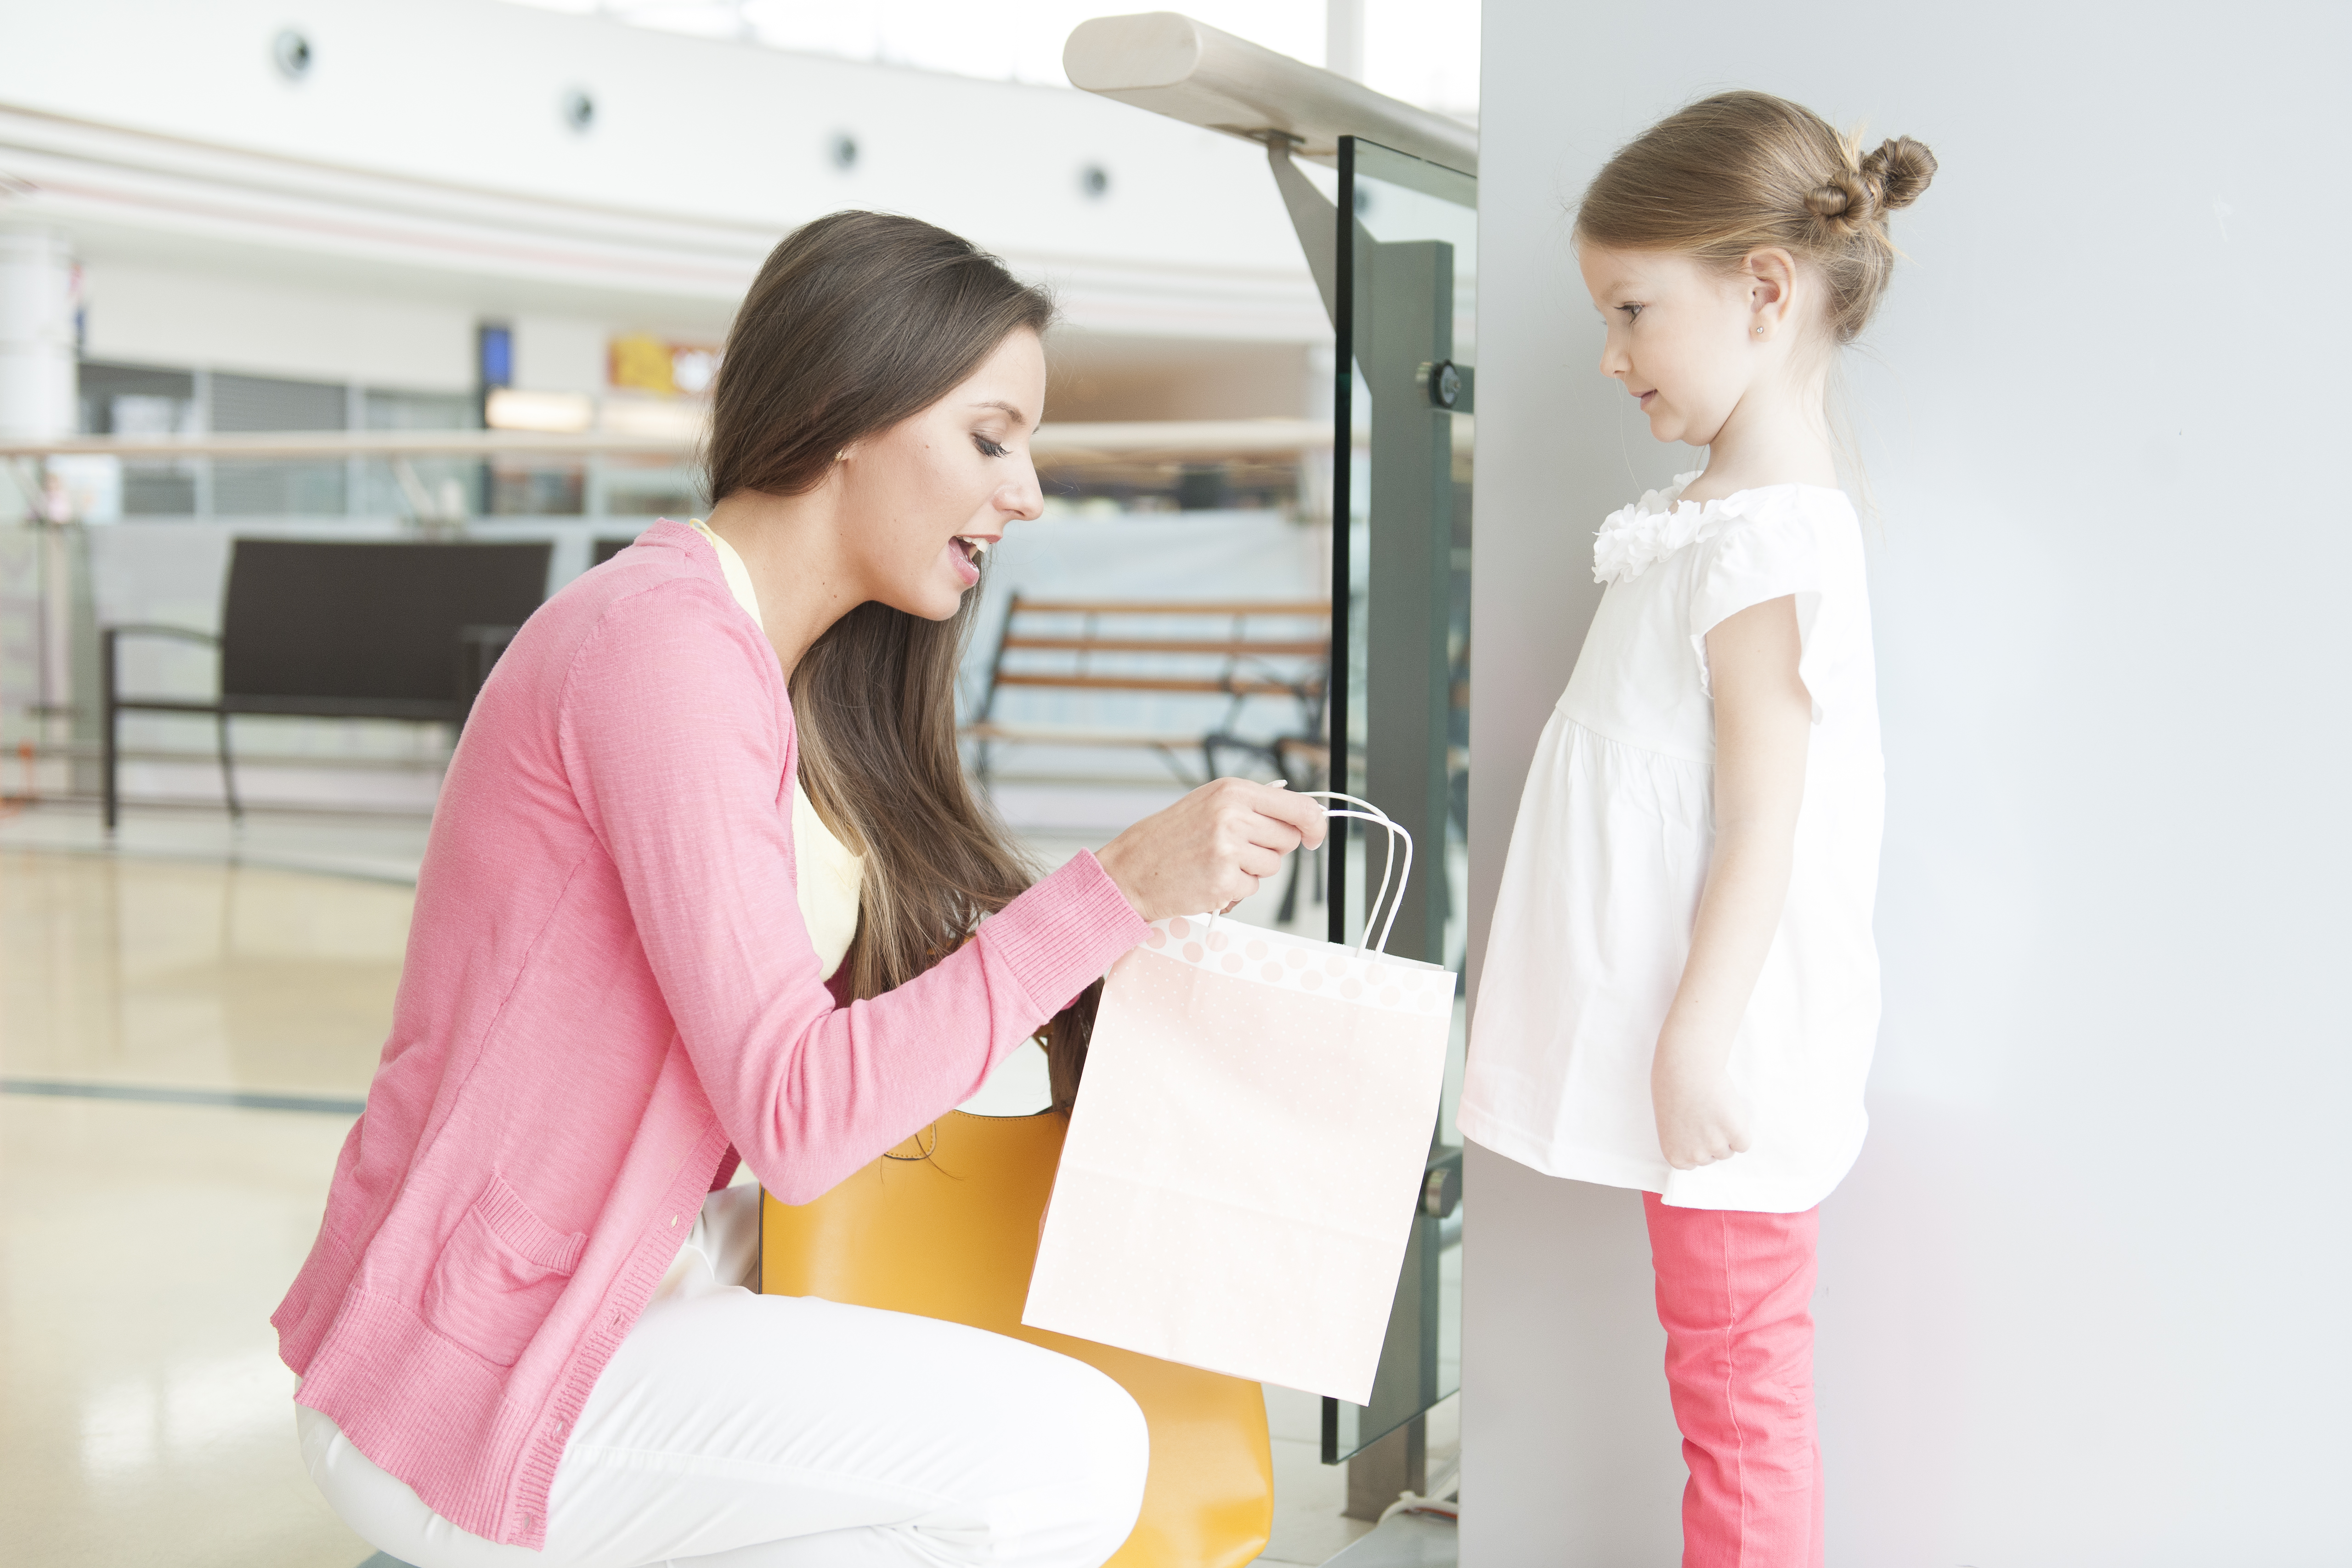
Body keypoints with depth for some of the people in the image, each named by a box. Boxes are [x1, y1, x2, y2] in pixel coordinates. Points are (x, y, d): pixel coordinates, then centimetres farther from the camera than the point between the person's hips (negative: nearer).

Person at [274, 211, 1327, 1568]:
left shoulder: (794, 666, 10)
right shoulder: (666, 635, -20)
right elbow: (793, 1113, -25)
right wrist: (1113, 892, -23)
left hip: (610, 1262, 10)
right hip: (464, 1388, -10)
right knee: (1071, 1458, -15)